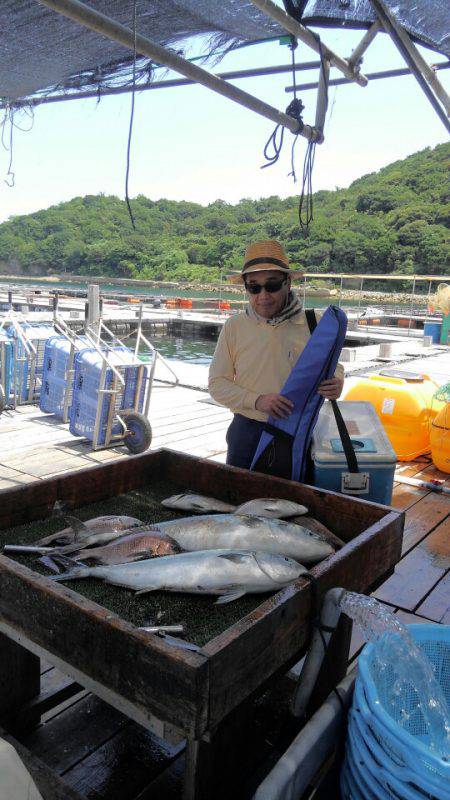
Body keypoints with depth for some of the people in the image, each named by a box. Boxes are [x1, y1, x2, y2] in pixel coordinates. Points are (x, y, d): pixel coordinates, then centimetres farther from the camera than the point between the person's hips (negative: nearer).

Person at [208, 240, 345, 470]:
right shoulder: (234, 326, -3)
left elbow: (333, 367, 9)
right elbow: (217, 384, -2)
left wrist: (336, 383, -15)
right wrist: (257, 400, -17)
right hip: (246, 432, 1)